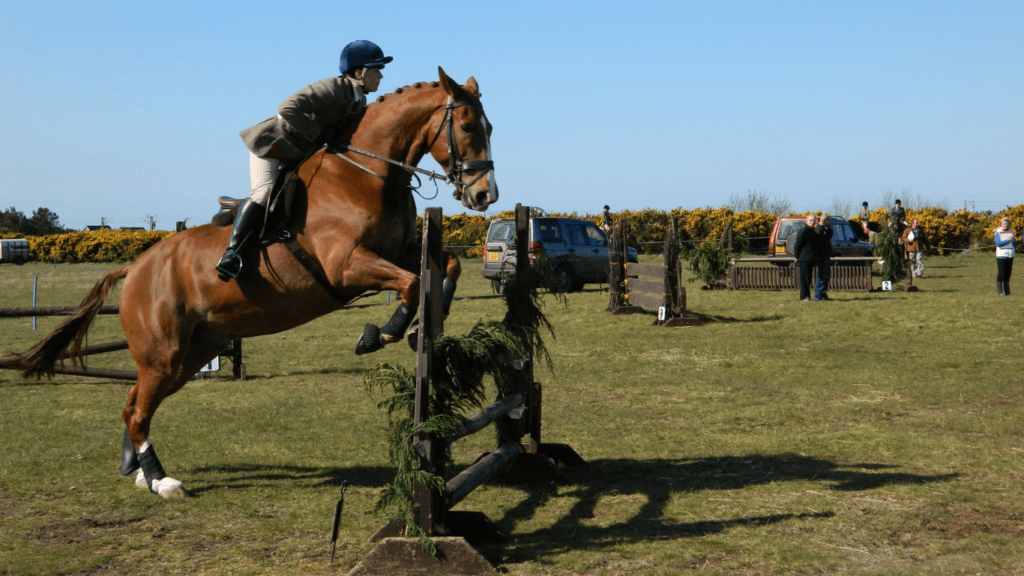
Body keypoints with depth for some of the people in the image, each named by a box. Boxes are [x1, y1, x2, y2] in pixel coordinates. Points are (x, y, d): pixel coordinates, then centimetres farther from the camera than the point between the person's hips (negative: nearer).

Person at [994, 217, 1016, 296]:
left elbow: (1015, 244, 14)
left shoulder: (1011, 232, 13)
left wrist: (1013, 241, -8)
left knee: (1008, 273, 6)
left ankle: (1006, 291, 12)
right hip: (1001, 255, -4)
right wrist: (1008, 240, -17)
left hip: (1010, 256, 4)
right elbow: (998, 243, -11)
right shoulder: (998, 233, 2)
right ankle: (1000, 291, -3)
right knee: (1001, 274, -6)